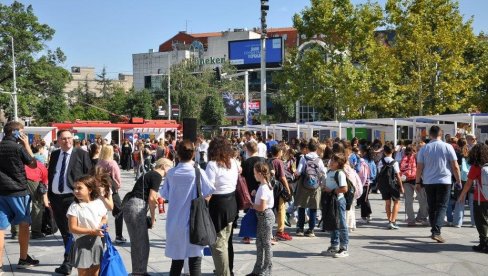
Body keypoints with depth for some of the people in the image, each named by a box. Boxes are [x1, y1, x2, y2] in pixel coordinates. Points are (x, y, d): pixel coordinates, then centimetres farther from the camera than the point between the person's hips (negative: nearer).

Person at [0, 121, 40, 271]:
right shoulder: (18, 147, -11)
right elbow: (33, 164, 3)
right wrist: (26, 145, 5)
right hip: (18, 191, -4)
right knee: (23, 225, 13)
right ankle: (23, 259, 23)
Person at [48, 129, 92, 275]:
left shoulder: (81, 154, -2)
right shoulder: (54, 155, 13)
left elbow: (89, 174, -4)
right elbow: (50, 174, 17)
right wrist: (49, 195, 11)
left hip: (73, 197, -6)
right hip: (56, 197, 6)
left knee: (70, 231, -6)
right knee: (63, 230, 15)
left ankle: (67, 264, -1)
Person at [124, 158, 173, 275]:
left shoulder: (151, 175, 21)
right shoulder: (157, 176, -6)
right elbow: (151, 198, -12)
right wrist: (153, 218, -4)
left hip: (130, 206, 9)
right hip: (136, 208, -9)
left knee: (139, 242, 15)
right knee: (141, 243, -3)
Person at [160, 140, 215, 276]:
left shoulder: (171, 173, -5)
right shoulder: (198, 172, -12)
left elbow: (164, 194, 4)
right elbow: (208, 192, -5)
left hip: (175, 223, 3)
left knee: (177, 258, 14)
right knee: (195, 259, 5)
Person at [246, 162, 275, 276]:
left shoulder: (263, 188, -22)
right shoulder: (265, 185, 8)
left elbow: (262, 207, -24)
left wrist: (252, 205, -10)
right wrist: (254, 204, 2)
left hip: (265, 216, -10)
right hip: (262, 216, 10)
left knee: (266, 243, 2)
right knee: (259, 242, 14)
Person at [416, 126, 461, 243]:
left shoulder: (424, 148, 0)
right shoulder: (447, 147, -4)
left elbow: (419, 167, 0)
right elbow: (455, 166, -3)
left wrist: (417, 182, 10)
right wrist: (458, 181, 7)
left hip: (428, 182, 2)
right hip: (444, 181, -2)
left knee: (432, 207, 13)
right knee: (442, 207, 0)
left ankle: (434, 230, 20)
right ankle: (436, 231, -14)